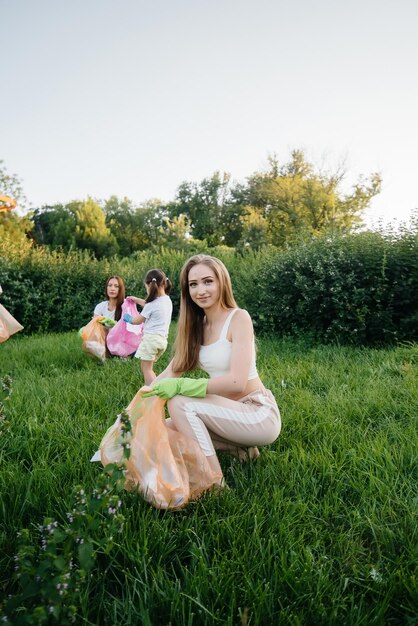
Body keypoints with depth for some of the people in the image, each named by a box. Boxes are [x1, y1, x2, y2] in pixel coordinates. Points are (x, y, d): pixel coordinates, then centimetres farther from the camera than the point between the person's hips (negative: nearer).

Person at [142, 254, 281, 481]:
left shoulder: (238, 318, -15)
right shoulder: (197, 325, 6)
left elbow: (237, 382, -24)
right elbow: (170, 373, 2)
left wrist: (179, 386, -24)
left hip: (260, 415, -7)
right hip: (231, 413, 7)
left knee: (179, 403, -23)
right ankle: (238, 447, 7)